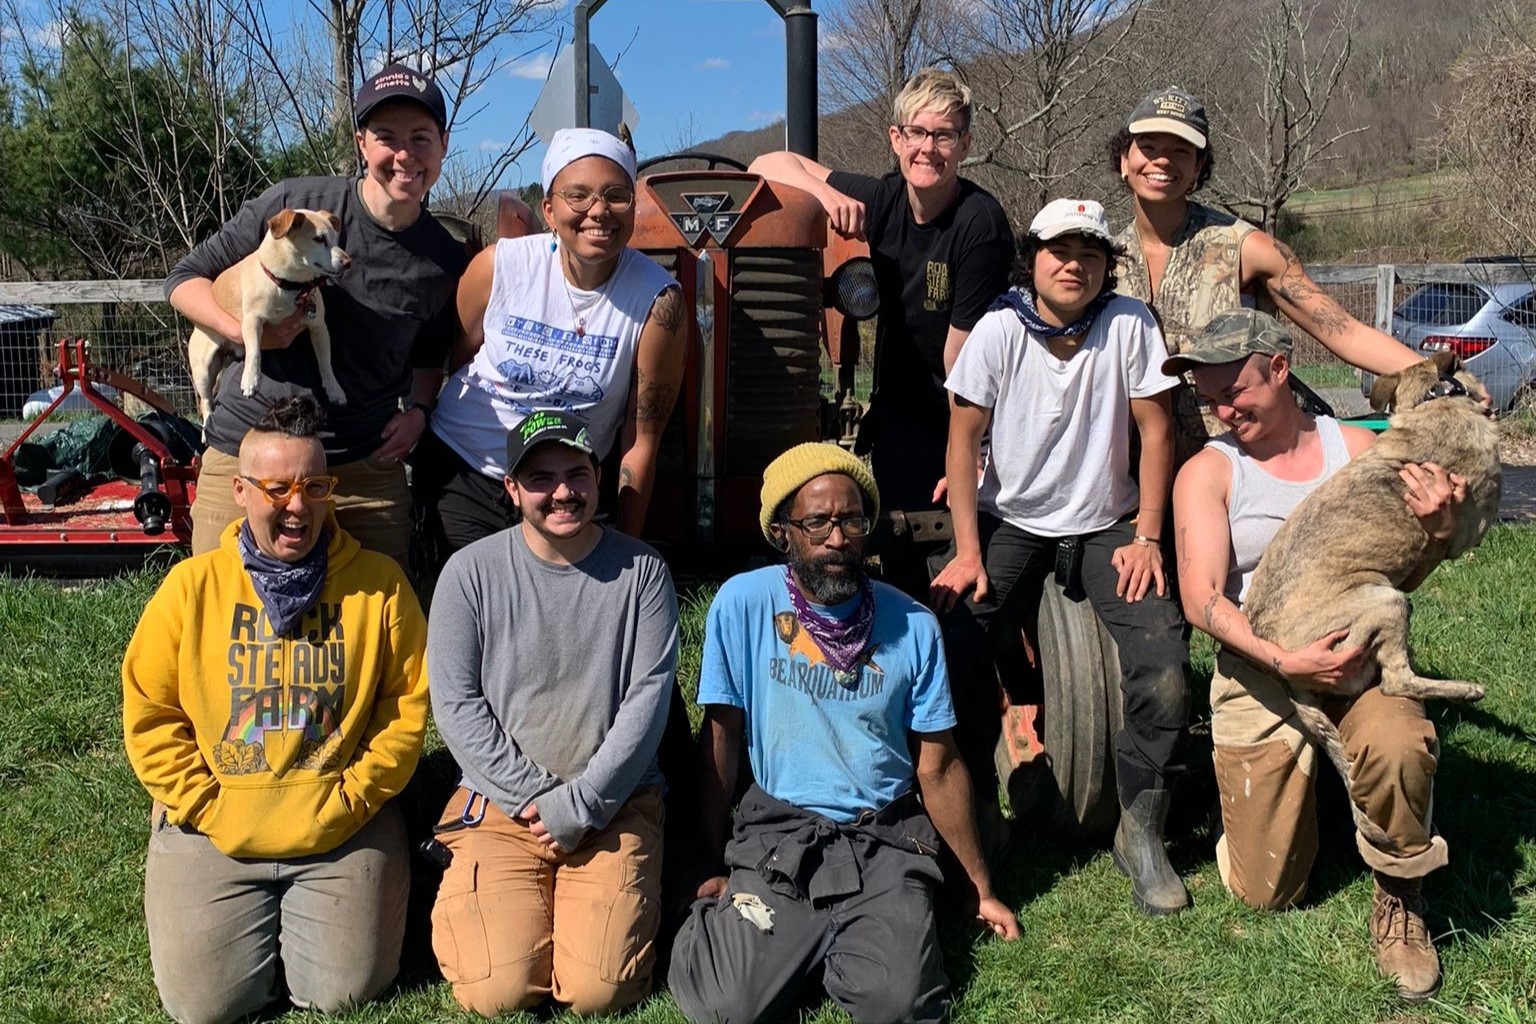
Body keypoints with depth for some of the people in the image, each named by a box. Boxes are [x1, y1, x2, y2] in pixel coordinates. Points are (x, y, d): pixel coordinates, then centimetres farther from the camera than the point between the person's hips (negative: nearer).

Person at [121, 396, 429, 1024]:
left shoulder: (379, 585, -1)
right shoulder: (193, 585, 0)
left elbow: (407, 706, 1)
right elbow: (148, 714, 3)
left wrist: (348, 798, -6)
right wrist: (205, 807, -6)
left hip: (343, 831, 0)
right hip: (212, 831, 1)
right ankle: (260, 917, 25)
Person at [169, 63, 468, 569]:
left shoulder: (446, 263, 3)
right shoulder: (295, 205, -6)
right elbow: (184, 278, 2)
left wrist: (419, 411, 1)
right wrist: (243, 331, -16)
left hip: (366, 469, 2)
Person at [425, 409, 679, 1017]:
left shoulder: (641, 571, -1)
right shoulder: (471, 572, -1)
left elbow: (647, 699, -5)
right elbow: (455, 703, -3)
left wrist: (581, 803, -12)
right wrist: (534, 796, -10)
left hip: (616, 803, 0)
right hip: (502, 803, 0)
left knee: (599, 990, -14)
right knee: (498, 993, -13)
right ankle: (476, 898, 19)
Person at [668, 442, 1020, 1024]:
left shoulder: (913, 625, -2)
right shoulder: (743, 604, -7)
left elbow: (938, 769, 5)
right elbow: (720, 743, 0)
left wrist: (982, 888, 10)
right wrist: (716, 866, 3)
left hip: (884, 842, 1)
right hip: (776, 834, -1)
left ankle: (837, 946, 14)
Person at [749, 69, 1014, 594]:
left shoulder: (981, 223, -20)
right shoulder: (880, 201, -3)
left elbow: (964, 355, -18)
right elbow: (769, 165, 1)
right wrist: (827, 193, -19)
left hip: (962, 431, -5)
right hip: (897, 419, 5)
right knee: (901, 568, 12)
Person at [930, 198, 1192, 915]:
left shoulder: (1130, 325, -8)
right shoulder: (999, 330, -9)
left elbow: (1156, 430, -3)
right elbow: (963, 437, -6)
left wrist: (1146, 537, -8)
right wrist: (967, 552, -12)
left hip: (1106, 525, 0)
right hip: (1010, 522, 0)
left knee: (1165, 666, -19)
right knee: (956, 649, -22)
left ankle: (1141, 833, 0)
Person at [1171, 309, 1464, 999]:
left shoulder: (1356, 448, 4)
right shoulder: (1208, 472, -3)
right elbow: (1201, 600, -12)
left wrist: (1437, 527, -21)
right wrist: (1286, 661, -25)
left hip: (1357, 654, 1)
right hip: (1260, 669, -1)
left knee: (1398, 747, -36)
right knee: (1268, 893, 1)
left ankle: (1399, 897, -6)